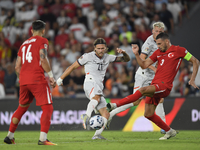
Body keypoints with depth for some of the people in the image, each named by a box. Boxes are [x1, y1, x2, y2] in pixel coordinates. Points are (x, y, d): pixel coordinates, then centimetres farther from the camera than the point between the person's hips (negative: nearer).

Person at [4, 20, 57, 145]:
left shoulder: (24, 44, 21)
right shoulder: (42, 41, 2)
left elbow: (17, 66, 19)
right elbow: (43, 59, -12)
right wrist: (51, 76, -9)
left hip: (23, 80, 7)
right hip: (37, 79, -7)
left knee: (22, 108, 22)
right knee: (48, 108, -6)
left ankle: (10, 136, 26)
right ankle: (43, 139, -20)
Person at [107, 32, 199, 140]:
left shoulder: (178, 50, 1)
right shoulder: (158, 52, 17)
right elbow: (144, 65, 15)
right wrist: (136, 54, 0)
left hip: (164, 86, -8)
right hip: (154, 85, 8)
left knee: (143, 90, -31)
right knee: (148, 114, 4)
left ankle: (115, 105, -32)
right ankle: (170, 131, 20)